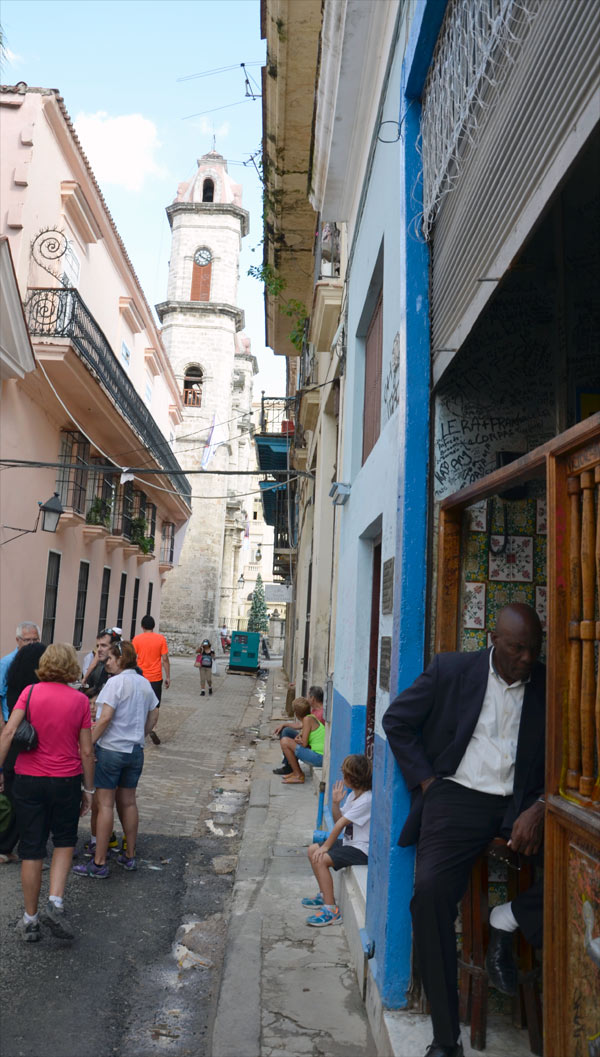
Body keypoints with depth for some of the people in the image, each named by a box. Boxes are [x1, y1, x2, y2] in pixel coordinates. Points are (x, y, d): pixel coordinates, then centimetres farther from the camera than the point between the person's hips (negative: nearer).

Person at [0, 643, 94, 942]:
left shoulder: (30, 692, -6)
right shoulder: (80, 700, -6)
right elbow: (86, 751, -3)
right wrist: (88, 789, 7)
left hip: (28, 780, 1)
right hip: (66, 782, 0)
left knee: (31, 849, 11)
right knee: (65, 841, 20)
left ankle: (30, 920, 21)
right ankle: (55, 902, 3)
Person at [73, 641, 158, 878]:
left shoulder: (116, 682, -15)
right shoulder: (145, 683, 7)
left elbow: (105, 718, -20)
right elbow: (153, 716, 14)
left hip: (111, 749, -7)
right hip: (135, 751, 7)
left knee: (105, 804, 0)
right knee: (128, 801, 16)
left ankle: (99, 863, 6)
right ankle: (130, 856, 24)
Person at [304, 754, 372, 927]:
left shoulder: (366, 800, -23)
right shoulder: (353, 795, 8)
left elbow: (341, 823, -21)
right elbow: (338, 820, 10)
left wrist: (326, 846, -16)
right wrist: (335, 802, -6)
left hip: (362, 849, -10)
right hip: (350, 842, 10)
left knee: (321, 859, -22)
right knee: (312, 850, 12)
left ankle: (331, 910, -17)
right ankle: (324, 895, 24)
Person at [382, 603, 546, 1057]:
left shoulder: (549, 688, 5)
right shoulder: (452, 670, 2)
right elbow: (396, 720, 7)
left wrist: (540, 808, -13)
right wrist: (426, 780, 0)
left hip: (520, 806, 2)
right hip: (457, 797, -1)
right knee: (430, 890, -22)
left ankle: (506, 921, 5)